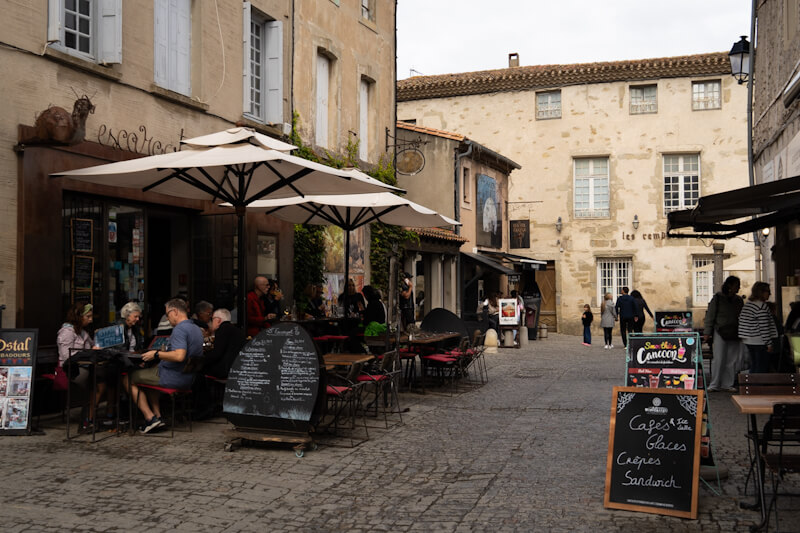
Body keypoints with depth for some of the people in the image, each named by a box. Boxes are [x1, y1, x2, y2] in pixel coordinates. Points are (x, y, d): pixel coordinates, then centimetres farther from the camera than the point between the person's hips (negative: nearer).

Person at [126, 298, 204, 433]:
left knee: (129, 379, 4)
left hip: (173, 378, -10)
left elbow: (179, 356, -33)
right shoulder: (197, 329, 11)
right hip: (188, 378, 10)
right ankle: (157, 416, 23)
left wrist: (157, 354, -21)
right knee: (148, 373, 33)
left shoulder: (180, 329, -20)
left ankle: (150, 418, -2)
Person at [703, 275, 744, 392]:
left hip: (734, 334, 5)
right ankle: (714, 384, -1)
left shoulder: (738, 300, 13)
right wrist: (707, 332, -6)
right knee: (718, 359, -7)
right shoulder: (718, 298, -1)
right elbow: (710, 315, -2)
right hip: (720, 333, -5)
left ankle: (727, 384, 12)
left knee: (732, 360, 4)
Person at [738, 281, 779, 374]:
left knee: (753, 367, 15)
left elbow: (740, 319, 14)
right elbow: (764, 327, -19)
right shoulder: (762, 306, -16)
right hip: (760, 342, -9)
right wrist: (769, 343, -16)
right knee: (762, 369, -4)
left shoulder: (747, 304, 11)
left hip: (749, 341, 9)